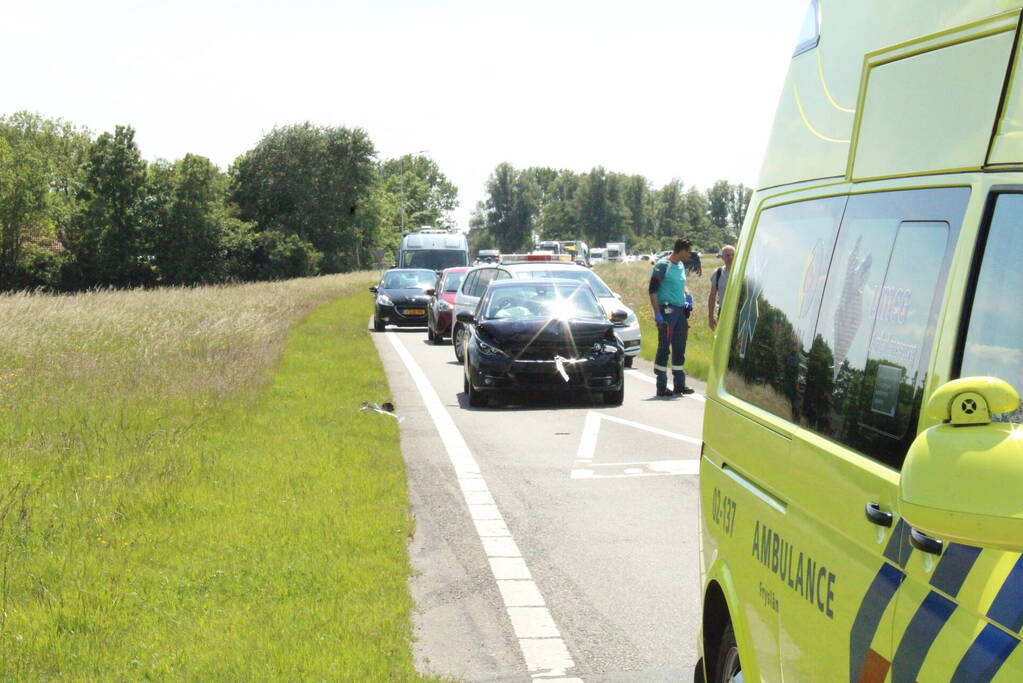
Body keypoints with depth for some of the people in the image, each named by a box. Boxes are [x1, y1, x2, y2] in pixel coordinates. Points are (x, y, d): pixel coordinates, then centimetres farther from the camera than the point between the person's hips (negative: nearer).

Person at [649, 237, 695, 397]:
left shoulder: (681, 265, 14)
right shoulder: (662, 265, -11)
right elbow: (652, 290, -13)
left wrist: (687, 294, 8)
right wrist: (657, 312, -19)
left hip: (681, 311, 8)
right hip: (667, 311, -8)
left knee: (680, 349, 12)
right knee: (664, 348, -3)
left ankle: (679, 384, 20)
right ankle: (661, 386, 1)